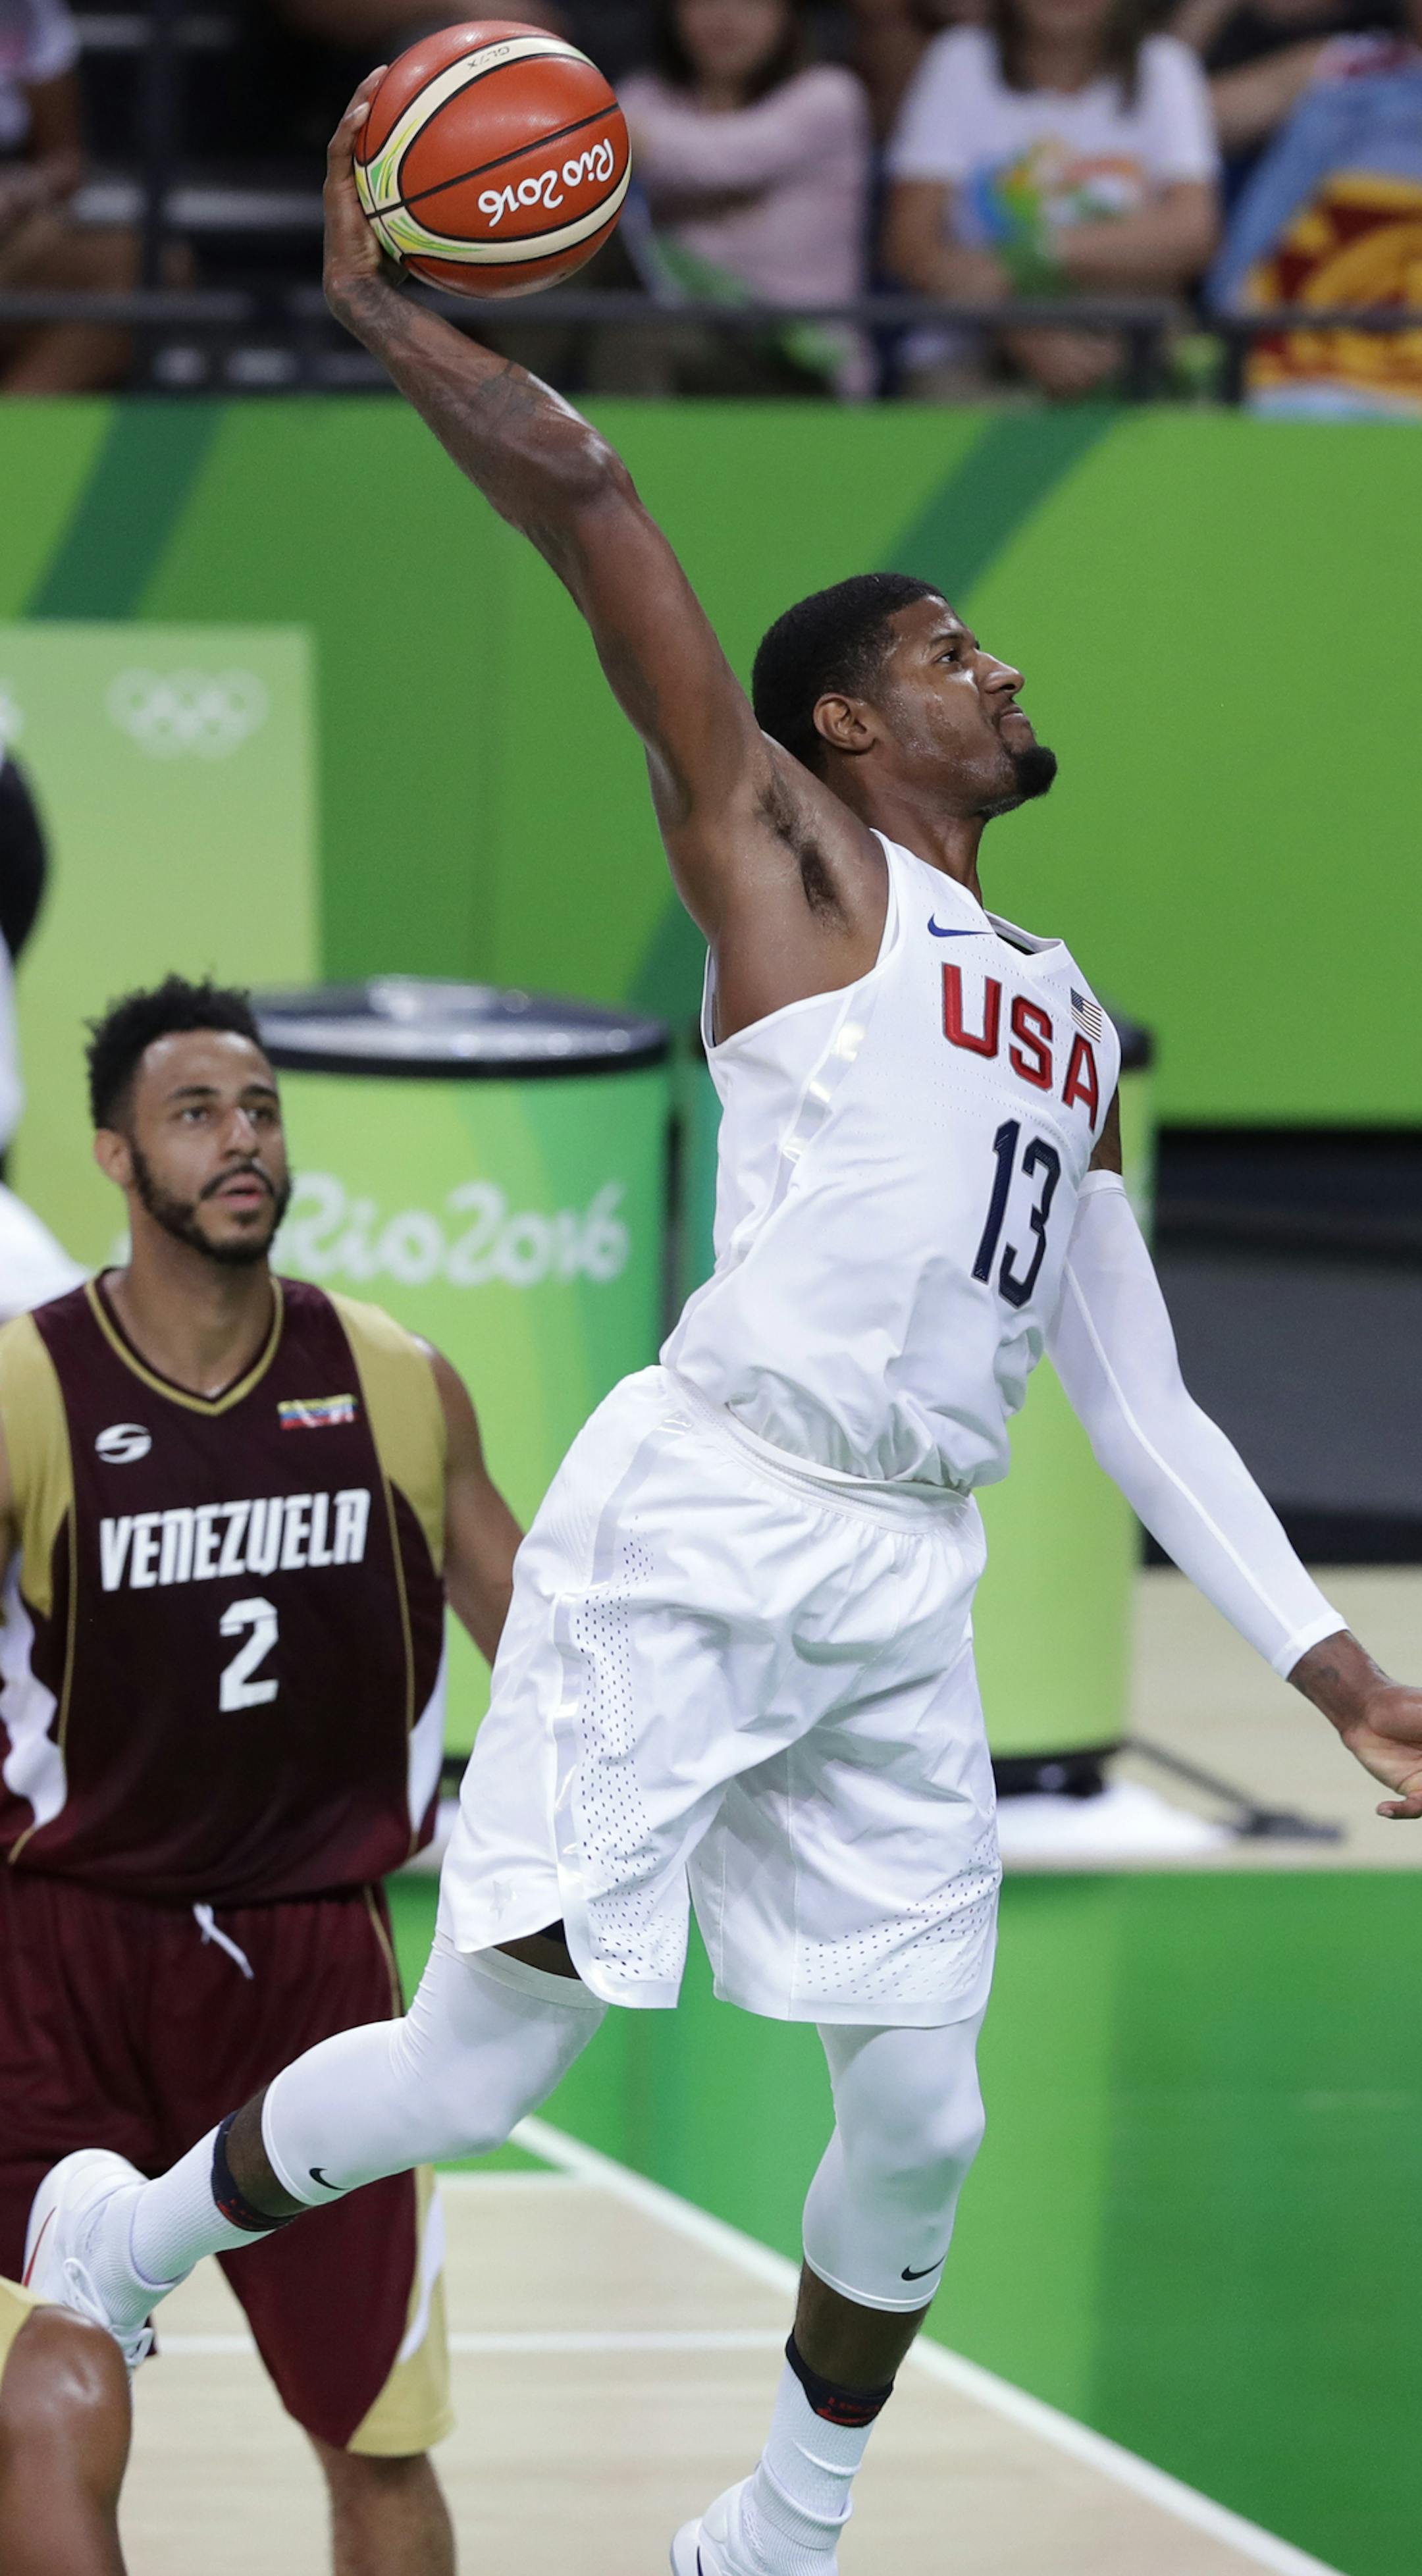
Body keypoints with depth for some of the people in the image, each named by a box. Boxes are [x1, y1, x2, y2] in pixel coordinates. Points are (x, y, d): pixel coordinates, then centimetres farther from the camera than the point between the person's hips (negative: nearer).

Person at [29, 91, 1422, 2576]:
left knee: (923, 2114, 4)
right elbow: (586, 503, -7)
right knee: (488, 2051, -9)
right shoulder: (787, 851, 4)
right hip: (709, 1515, -7)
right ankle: (110, 2248, 14)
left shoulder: (1069, 1022, 23)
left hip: (911, 1596, 7)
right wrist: (378, 307, -1)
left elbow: (1142, 1403, 22)